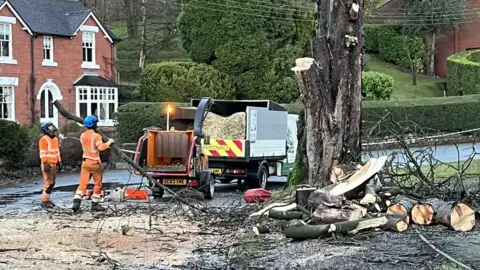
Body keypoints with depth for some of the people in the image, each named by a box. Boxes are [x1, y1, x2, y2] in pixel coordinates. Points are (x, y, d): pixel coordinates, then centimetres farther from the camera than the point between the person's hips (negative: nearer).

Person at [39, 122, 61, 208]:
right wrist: (45, 164, -21)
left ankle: (47, 199, 19)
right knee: (48, 183, -11)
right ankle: (44, 201, -6)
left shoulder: (55, 139, 16)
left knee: (52, 183, 11)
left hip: (54, 164, 9)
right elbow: (43, 153, -16)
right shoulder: (44, 139, -11)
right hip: (47, 164, -9)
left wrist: (59, 161, 19)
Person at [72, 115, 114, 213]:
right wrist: (108, 143, -12)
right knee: (97, 184, 8)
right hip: (95, 163, -5)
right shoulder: (96, 136, -15)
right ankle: (95, 204, 11)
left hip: (85, 162, 5)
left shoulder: (82, 136, 6)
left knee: (83, 183, 4)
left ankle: (76, 201, -10)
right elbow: (101, 147, -27)